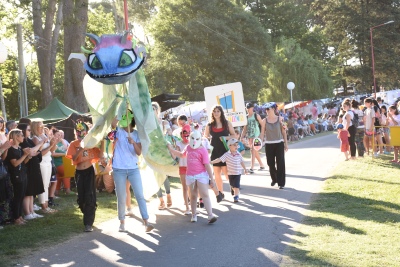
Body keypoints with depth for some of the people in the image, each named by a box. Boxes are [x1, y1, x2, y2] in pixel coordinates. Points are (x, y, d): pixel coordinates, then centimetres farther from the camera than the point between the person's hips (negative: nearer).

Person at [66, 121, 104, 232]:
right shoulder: (73, 144, 2)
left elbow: (99, 155, -7)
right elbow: (73, 158, -9)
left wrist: (102, 142, -14)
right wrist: (80, 150, -24)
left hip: (89, 171, -2)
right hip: (79, 172, 2)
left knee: (90, 197, -10)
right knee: (81, 198, 9)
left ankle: (88, 223, -9)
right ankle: (88, 217, 32)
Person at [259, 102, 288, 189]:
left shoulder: (279, 119, -1)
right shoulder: (265, 120, 1)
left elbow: (283, 132, 2)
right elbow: (262, 133, -1)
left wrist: (286, 143, 1)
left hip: (279, 144, -1)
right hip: (269, 144, 1)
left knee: (280, 163, -3)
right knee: (270, 163, 8)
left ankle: (281, 183, 3)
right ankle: (274, 179, 30)